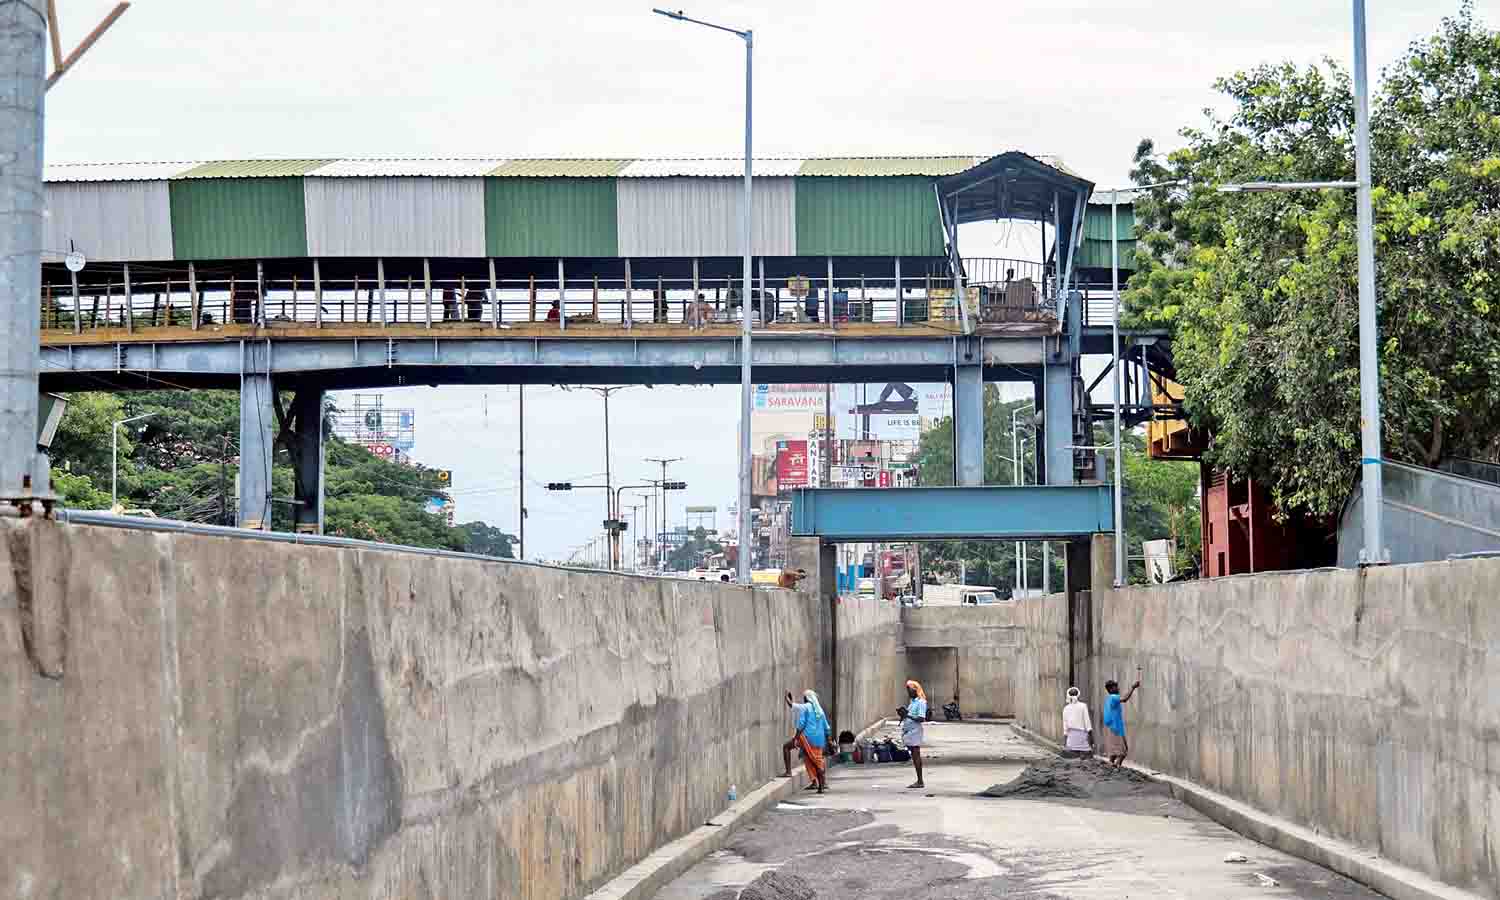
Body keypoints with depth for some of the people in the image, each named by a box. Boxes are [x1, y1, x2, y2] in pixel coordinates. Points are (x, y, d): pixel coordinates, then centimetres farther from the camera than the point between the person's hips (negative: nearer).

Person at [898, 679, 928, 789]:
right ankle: (919, 781, 13)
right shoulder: (910, 701, 17)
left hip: (915, 731, -9)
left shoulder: (921, 702, -9)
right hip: (908, 730, 9)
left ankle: (920, 781, -6)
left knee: (916, 755, -8)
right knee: (914, 756, 10)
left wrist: (908, 715, -21)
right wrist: (902, 714, 4)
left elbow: (921, 718, -17)